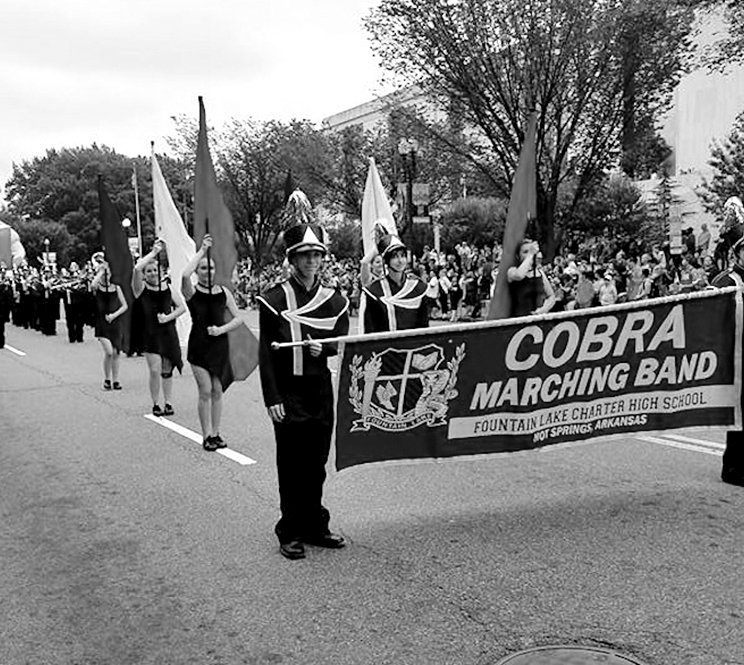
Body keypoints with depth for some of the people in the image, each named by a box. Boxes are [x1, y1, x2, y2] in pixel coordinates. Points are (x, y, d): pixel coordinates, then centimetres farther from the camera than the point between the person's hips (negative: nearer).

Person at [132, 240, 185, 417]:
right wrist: (154, 252, -14)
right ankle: (155, 404, 5)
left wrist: (169, 317, -8)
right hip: (150, 334, -3)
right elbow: (137, 268, -18)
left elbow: (181, 307, 10)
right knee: (155, 370, -9)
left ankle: (167, 402, 19)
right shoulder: (141, 288, 0)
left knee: (167, 370, 8)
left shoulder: (168, 288, 10)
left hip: (168, 333, 3)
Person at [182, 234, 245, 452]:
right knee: (205, 390, -5)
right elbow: (185, 275, -25)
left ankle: (215, 433, 17)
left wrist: (222, 329, -10)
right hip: (199, 345, -3)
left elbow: (238, 319, 8)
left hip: (220, 345, 3)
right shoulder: (191, 292, -2)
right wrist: (202, 250, -18)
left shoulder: (223, 292, 7)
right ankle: (206, 436, 6)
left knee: (217, 391, 7)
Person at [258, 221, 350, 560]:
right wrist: (272, 398, -11)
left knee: (317, 462, 11)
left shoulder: (334, 299, 8)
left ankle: (315, 526, 23)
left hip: (321, 389, 4)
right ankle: (290, 532, 11)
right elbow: (265, 353, -6)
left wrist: (323, 347, -12)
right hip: (288, 392, -4)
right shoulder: (274, 299, -5)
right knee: (291, 463, 1)